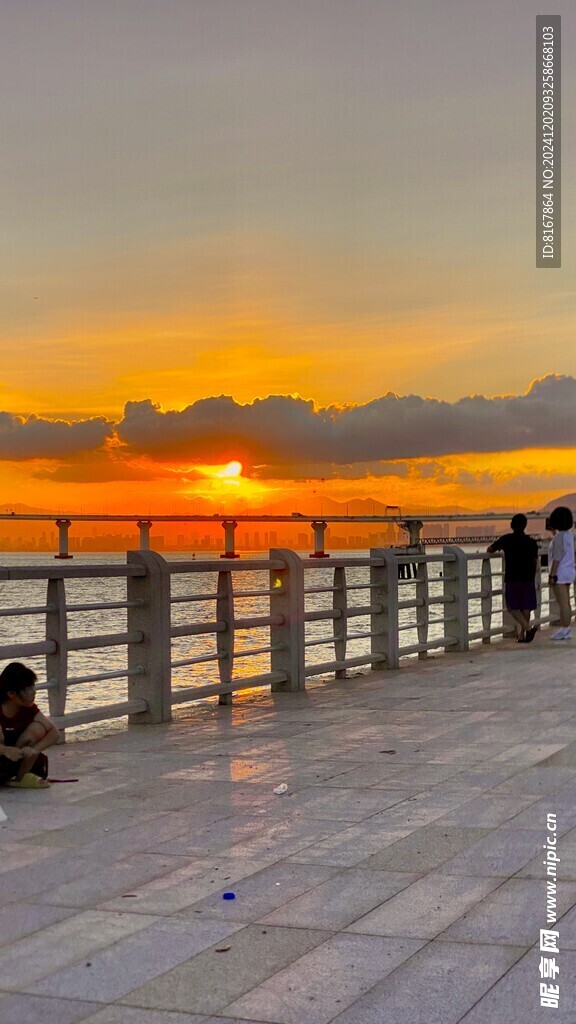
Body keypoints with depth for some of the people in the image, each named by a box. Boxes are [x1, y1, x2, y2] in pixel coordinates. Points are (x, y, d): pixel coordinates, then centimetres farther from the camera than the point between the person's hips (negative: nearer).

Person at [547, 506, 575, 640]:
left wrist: (552, 575, -19)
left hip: (559, 573, -9)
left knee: (563, 603, -6)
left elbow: (557, 558, -20)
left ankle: (564, 631, -5)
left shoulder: (559, 537, -18)